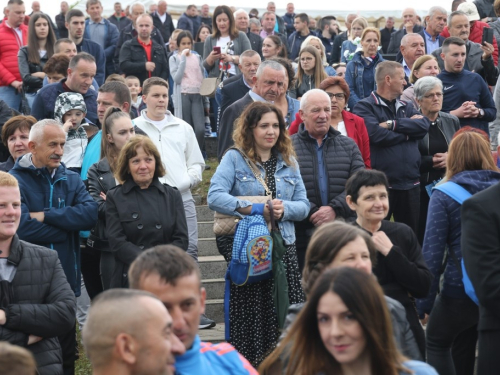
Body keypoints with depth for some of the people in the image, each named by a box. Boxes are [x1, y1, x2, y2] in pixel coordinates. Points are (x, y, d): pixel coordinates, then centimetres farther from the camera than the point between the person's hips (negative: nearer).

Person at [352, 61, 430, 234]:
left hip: (410, 183, 6)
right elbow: (377, 134, -18)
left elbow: (424, 125, -1)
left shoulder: (406, 107, 18)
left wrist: (392, 124, -11)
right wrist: (408, 130, -3)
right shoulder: (365, 107, -2)